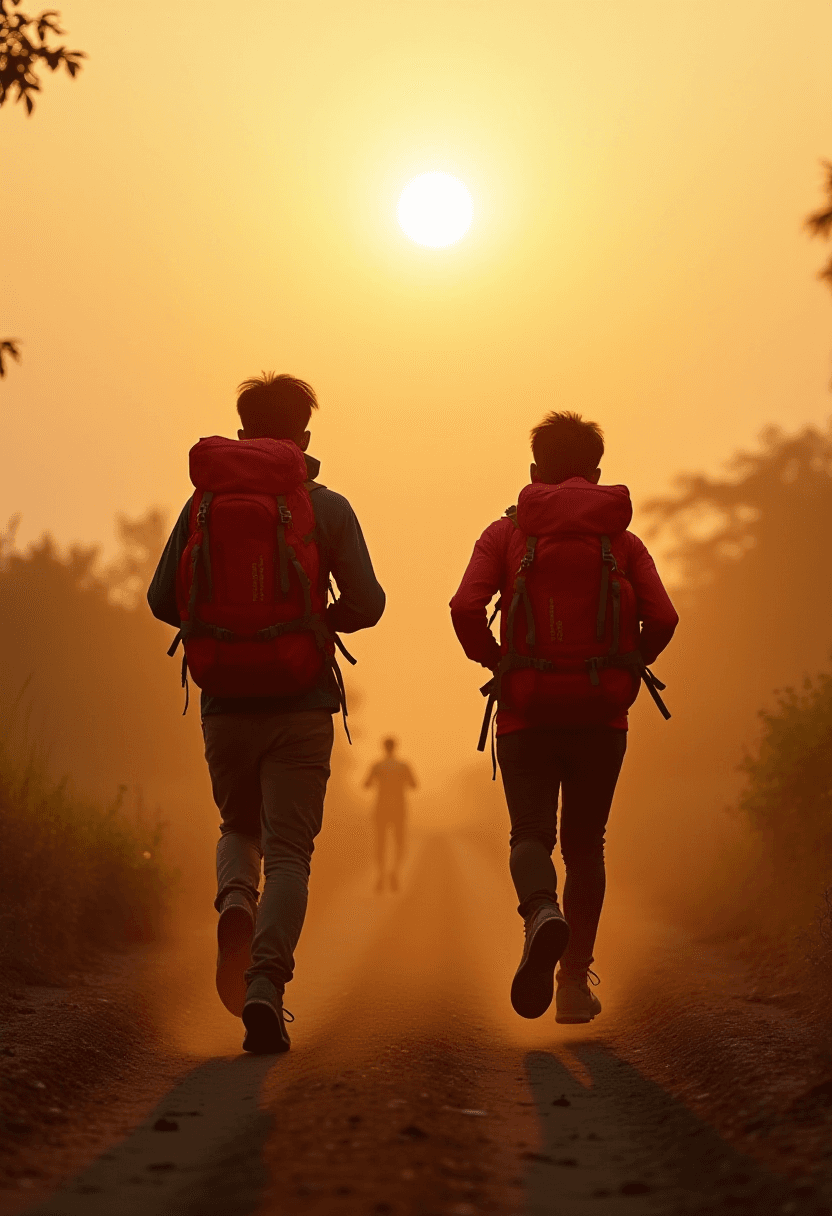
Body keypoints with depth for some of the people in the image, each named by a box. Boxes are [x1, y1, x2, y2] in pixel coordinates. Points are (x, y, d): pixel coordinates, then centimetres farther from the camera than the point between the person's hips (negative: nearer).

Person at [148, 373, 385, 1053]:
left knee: (238, 827, 23)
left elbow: (163, 600, 2)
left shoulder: (205, 503, 5)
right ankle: (267, 985, -19)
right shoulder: (326, 507, 0)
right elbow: (366, 603, -7)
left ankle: (235, 900, -9)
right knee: (288, 849, -1)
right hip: (301, 705, -2)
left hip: (225, 701, 2)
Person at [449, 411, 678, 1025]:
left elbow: (466, 607, -10)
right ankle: (576, 978, 5)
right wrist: (627, 667, 12)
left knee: (531, 833, 1)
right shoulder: (622, 540, 8)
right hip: (602, 712, 1)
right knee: (585, 841, 11)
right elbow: (663, 618, -5)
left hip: (527, 709, -1)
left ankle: (542, 914, -33)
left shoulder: (506, 533, 5)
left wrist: (494, 661, 6)